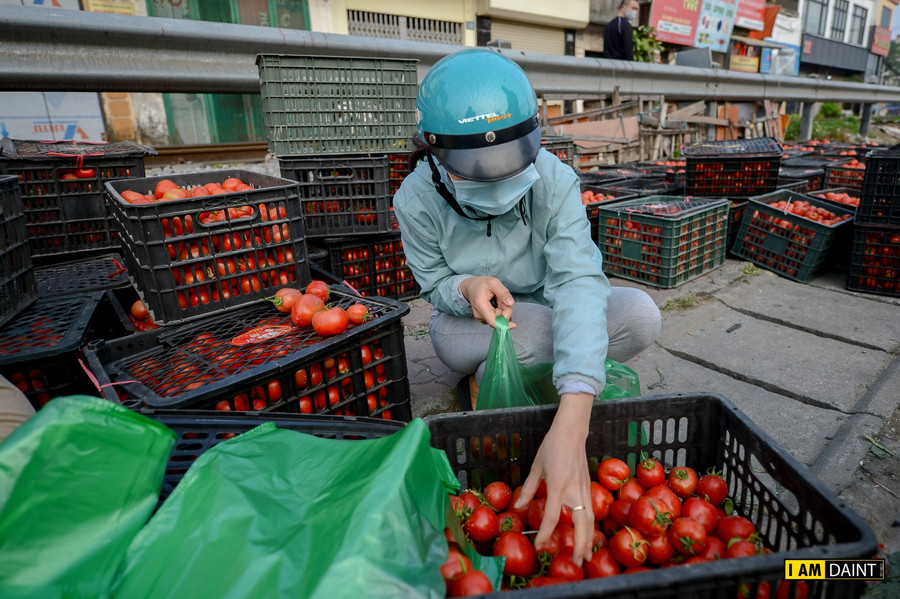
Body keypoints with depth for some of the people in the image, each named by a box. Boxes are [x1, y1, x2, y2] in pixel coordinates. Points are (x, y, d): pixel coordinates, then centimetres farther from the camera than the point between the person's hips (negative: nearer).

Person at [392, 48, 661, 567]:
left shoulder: (555, 181, -24)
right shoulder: (417, 199, -21)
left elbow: (578, 282, -38)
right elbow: (435, 287, -9)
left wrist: (570, 425, -52)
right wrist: (468, 287, -38)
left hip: (545, 312, 2)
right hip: (469, 324, -2)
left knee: (641, 315, -24)